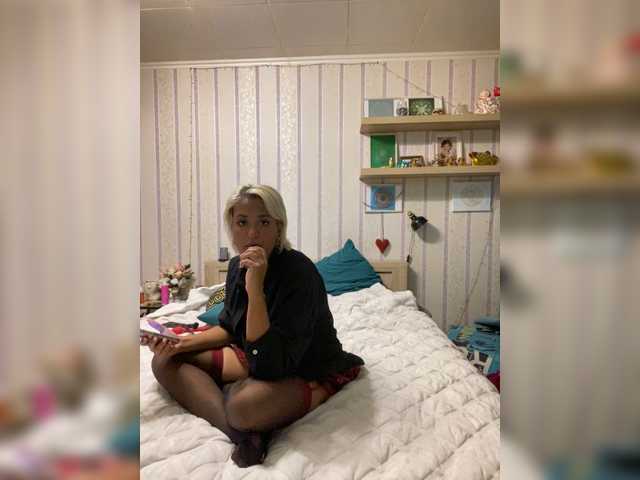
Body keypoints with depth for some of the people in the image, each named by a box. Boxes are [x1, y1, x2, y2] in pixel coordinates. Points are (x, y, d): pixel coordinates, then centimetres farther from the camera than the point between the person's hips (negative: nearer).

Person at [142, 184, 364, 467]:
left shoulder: (299, 273, -28)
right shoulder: (238, 266, -4)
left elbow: (269, 366, -32)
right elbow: (229, 329, 12)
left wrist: (255, 290, -38)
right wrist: (183, 343, -3)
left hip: (310, 374, -8)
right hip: (259, 359, 9)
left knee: (244, 402, -41)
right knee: (165, 361, -2)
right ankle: (244, 432, -17)